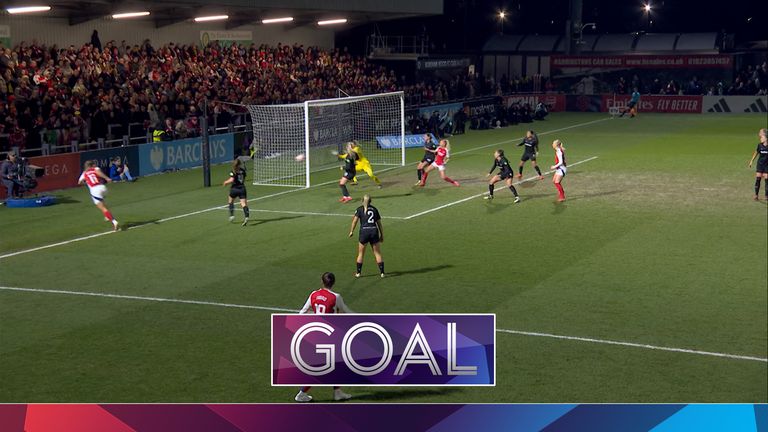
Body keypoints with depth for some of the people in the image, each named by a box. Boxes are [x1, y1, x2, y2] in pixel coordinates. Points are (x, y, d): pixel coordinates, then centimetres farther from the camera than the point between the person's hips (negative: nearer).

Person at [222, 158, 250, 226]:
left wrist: (226, 182, -1)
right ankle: (246, 216, -27)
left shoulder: (233, 171, -7)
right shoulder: (243, 170, 7)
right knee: (243, 204, -7)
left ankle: (231, 215, 18)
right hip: (242, 188, 3)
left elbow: (231, 180, -18)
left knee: (230, 201, 23)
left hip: (234, 188, -3)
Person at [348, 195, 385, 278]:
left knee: (361, 254, 12)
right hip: (374, 231, 2)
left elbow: (355, 220, -8)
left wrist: (351, 231, -4)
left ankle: (358, 272, 16)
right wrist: (382, 235, 17)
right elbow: (379, 223, 13)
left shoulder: (360, 209, 5)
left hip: (364, 232, -2)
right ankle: (382, 272, 6)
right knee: (378, 253, 8)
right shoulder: (374, 209, 12)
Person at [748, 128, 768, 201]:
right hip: (760, 164, 2)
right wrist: (751, 161, 15)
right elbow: (756, 153, 11)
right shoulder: (760, 145, -4)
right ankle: (756, 195, 10)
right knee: (757, 179, 0)